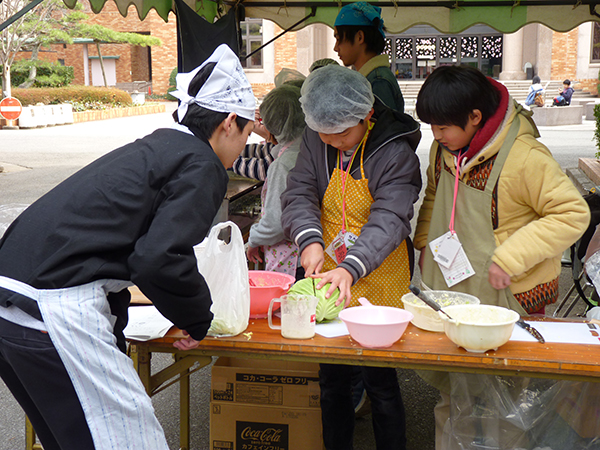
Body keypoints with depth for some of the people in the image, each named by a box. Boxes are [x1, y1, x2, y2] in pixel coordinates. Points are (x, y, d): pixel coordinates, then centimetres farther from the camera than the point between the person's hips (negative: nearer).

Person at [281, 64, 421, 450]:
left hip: (379, 283, -4)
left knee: (381, 381, 5)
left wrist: (351, 268, -38)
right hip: (328, 278, 5)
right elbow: (299, 194, -2)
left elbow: (388, 220, -24)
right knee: (331, 378, 16)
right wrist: (310, 240, -22)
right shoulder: (316, 141, -1)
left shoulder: (396, 153, -16)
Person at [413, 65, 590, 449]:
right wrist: (425, 242, 10)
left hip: (504, 294, -6)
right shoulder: (444, 147, 1)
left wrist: (510, 258, -22)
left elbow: (573, 214, -19)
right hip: (447, 286, 7)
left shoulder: (524, 156, -22)